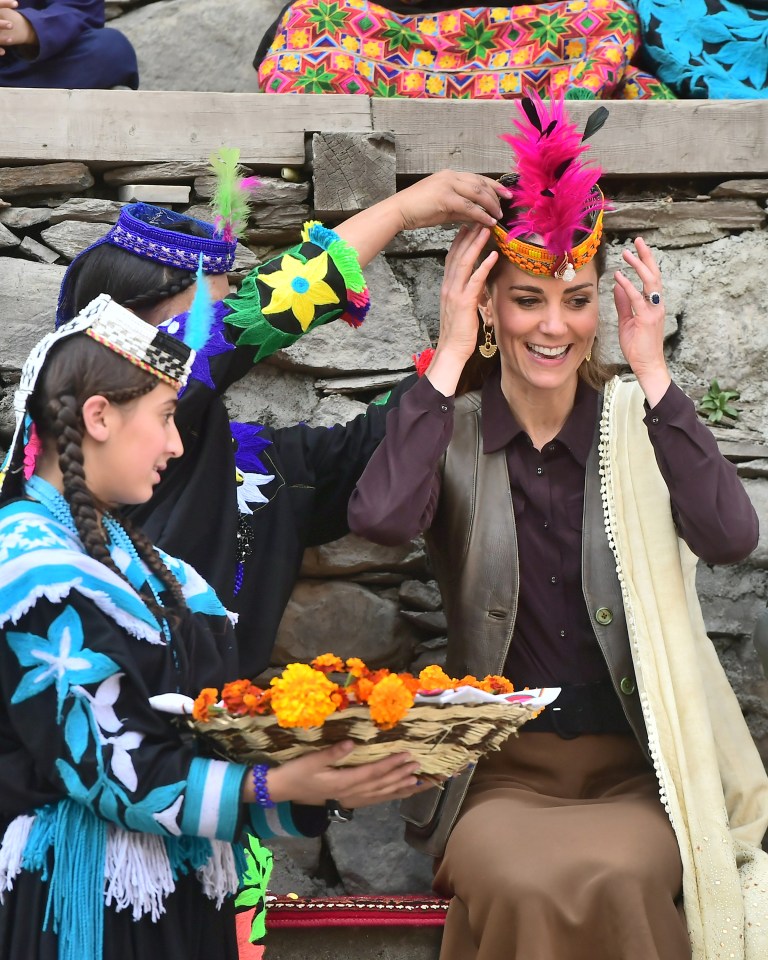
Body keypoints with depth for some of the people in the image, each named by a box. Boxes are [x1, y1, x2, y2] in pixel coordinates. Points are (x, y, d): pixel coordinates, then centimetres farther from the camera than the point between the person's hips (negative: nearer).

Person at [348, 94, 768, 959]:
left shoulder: (636, 424, 3)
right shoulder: (454, 431, 3)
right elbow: (380, 518, -19)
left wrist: (652, 374, -15)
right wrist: (449, 359, -13)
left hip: (637, 767, 0)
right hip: (498, 770, 0)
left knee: (611, 879, -30)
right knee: (523, 885, -31)